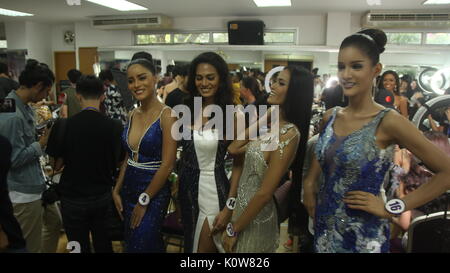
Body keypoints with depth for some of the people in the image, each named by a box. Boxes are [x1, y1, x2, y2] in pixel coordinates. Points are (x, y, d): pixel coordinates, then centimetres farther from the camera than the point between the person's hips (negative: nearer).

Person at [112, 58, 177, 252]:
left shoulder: (166, 115, -16)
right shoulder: (133, 114, 5)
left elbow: (167, 165, -18)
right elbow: (128, 158, 12)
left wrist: (144, 200, -13)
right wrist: (117, 191, 5)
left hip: (154, 193, -7)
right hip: (128, 189, 7)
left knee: (140, 246, 3)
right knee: (130, 242, 20)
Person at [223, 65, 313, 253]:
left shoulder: (289, 133, -24)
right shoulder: (271, 125, 2)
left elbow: (264, 193, -24)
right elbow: (233, 149, 1)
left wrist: (233, 229, -14)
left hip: (255, 218, -8)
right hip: (243, 206, 8)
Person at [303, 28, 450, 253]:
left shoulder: (388, 122, -17)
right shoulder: (330, 117, -1)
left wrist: (392, 208, -15)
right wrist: (309, 186, 1)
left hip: (363, 235, -5)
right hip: (324, 226, 5)